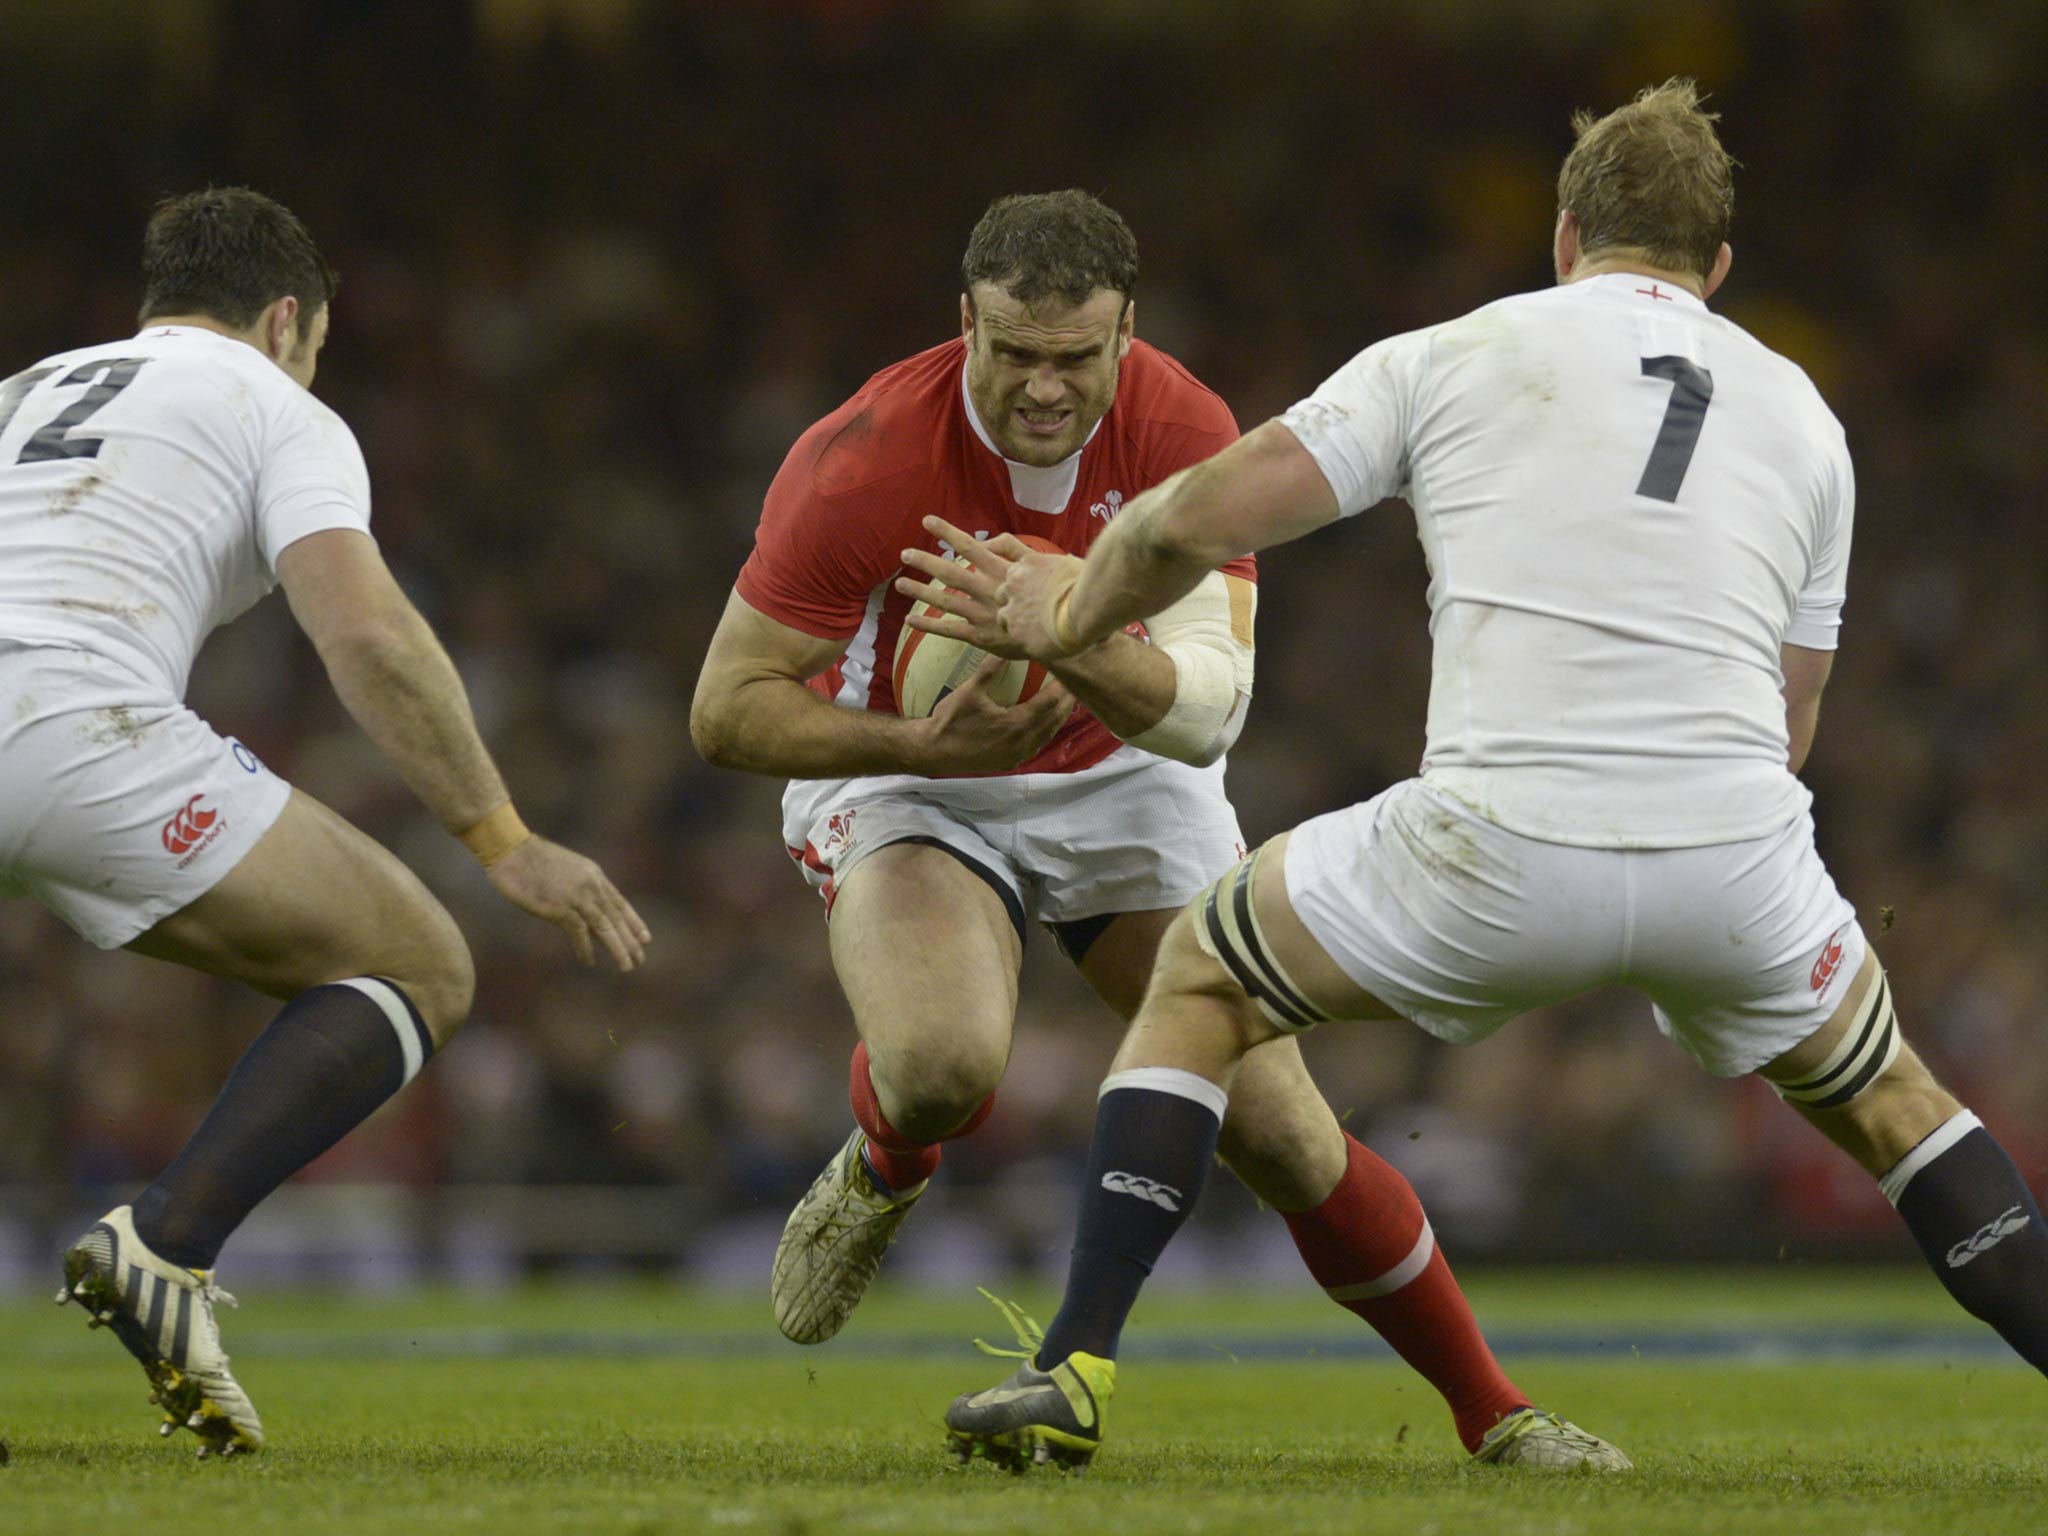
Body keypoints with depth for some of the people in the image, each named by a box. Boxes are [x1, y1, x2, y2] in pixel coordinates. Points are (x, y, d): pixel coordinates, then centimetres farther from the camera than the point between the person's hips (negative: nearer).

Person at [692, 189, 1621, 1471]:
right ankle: (880, 1175, 5)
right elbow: (728, 708, -23)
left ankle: (1493, 1412, 13)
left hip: (1124, 780, 2)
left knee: (1281, 1132, -6)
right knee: (944, 1064, -33)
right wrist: (927, 741, -38)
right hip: (909, 783, -2)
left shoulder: (1186, 436, -23)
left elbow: (1208, 707, -31)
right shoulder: (863, 462, -28)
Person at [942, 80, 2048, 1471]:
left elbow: (1199, 521, 5)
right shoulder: (1800, 416, 19)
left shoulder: (1451, 357, 10)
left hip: (1498, 856, -2)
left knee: (1203, 978, 23)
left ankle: (1076, 1369, 12)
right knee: (1881, 1092, 31)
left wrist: (1071, 614, 25)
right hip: (1735, 860, 2)